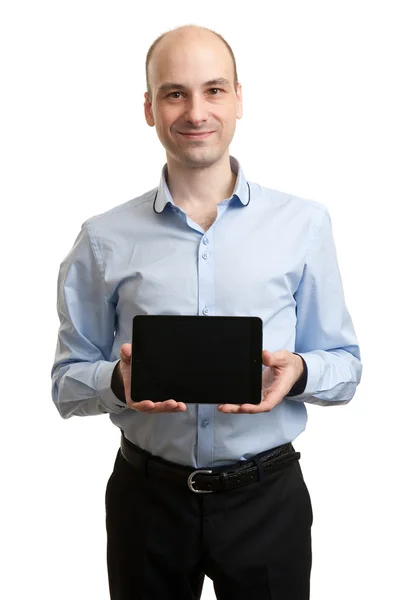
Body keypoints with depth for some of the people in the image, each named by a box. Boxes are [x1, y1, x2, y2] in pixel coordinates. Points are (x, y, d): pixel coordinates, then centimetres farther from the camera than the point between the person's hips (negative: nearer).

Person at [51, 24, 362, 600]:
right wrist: (118, 380, -18)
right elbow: (67, 382, 3)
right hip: (147, 497, 1)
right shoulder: (104, 239, -2)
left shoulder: (304, 224, -3)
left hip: (268, 496, 0)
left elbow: (345, 367, 2)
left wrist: (297, 373, -19)